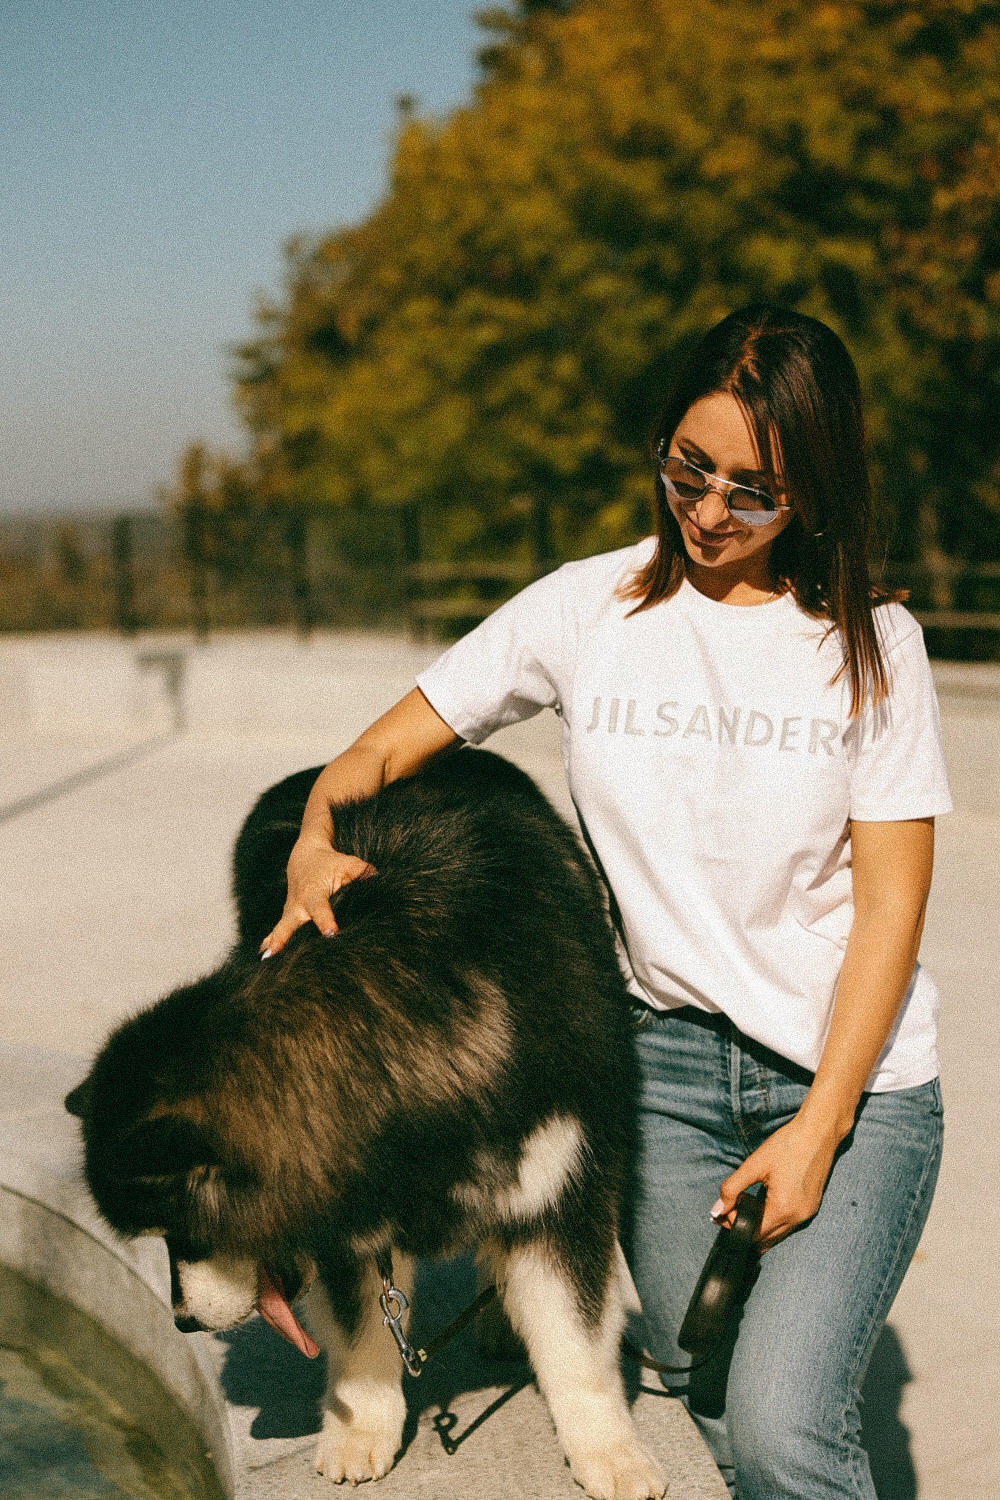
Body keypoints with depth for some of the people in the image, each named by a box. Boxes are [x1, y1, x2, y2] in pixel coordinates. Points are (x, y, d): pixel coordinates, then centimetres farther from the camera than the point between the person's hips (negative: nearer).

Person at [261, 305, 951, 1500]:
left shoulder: (869, 643, -2)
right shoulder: (587, 611, 0)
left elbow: (892, 903, -4)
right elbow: (388, 745, 7)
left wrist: (816, 1134, -11)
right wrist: (315, 836, -15)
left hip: (854, 1076, -2)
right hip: (666, 1063, 2)